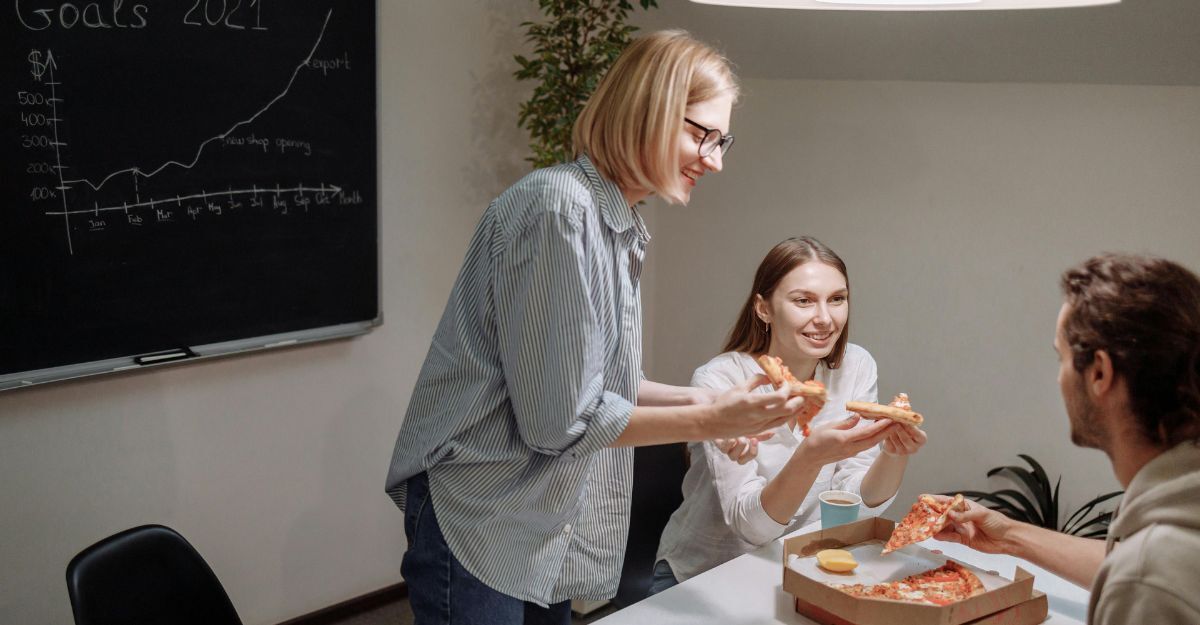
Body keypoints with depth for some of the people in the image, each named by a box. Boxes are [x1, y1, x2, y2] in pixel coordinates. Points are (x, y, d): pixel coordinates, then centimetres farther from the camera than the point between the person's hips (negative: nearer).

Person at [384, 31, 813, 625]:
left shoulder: (619, 223, 8)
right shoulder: (560, 208, -22)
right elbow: (558, 419, -22)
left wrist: (696, 399, 0)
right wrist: (705, 421, -16)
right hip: (480, 524, -9)